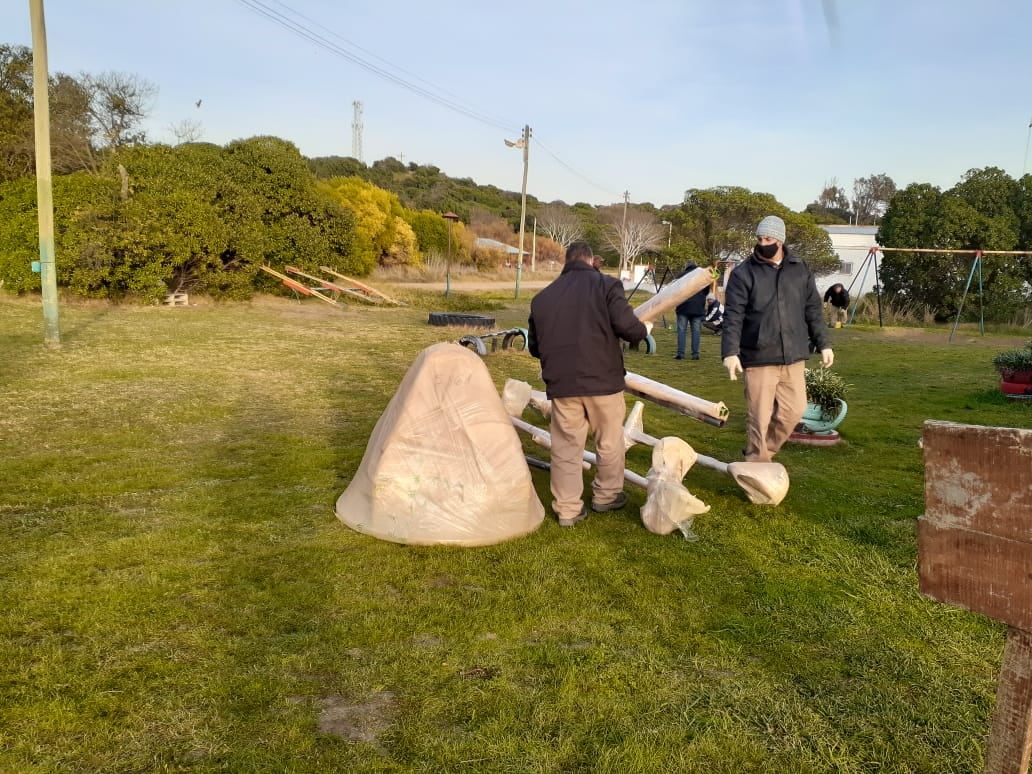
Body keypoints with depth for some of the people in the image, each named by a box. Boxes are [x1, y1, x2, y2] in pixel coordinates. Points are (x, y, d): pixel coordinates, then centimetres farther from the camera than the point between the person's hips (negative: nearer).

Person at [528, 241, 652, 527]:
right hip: (603, 379, -3)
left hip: (561, 383, 3)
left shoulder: (542, 297, 8)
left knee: (566, 447, 10)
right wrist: (644, 330, 9)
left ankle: (567, 508, 13)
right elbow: (626, 326, -14)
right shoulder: (606, 285, -3)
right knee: (610, 442, 17)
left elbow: (534, 346, 13)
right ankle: (607, 495, 30)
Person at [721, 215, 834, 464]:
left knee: (793, 411, 7)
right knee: (759, 417, 0)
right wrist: (730, 352, -19)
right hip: (758, 359, -4)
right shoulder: (743, 274, -3)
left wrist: (823, 344, 12)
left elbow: (813, 310, 15)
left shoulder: (800, 270, 9)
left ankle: (763, 452, 28)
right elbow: (733, 317, -9)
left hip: (793, 357, 4)